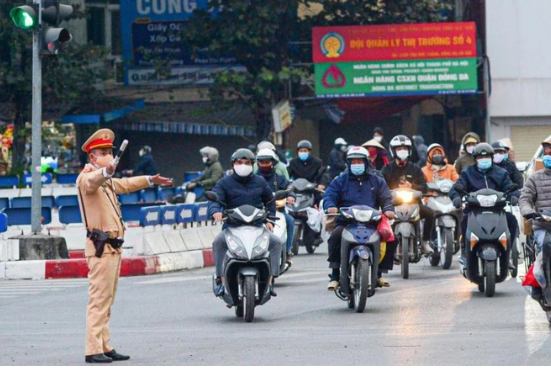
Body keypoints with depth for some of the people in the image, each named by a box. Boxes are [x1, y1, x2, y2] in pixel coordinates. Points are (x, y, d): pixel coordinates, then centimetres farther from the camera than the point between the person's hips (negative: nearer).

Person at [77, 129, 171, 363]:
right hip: (101, 247, -10)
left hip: (113, 247, 10)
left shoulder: (107, 181, 21)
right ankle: (93, 350, -15)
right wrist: (106, 171, -57)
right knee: (99, 299, -13)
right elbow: (91, 182, -36)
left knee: (107, 300, 11)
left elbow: (126, 185, 41)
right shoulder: (86, 178, -10)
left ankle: (104, 347, 14)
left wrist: (150, 180, 46)